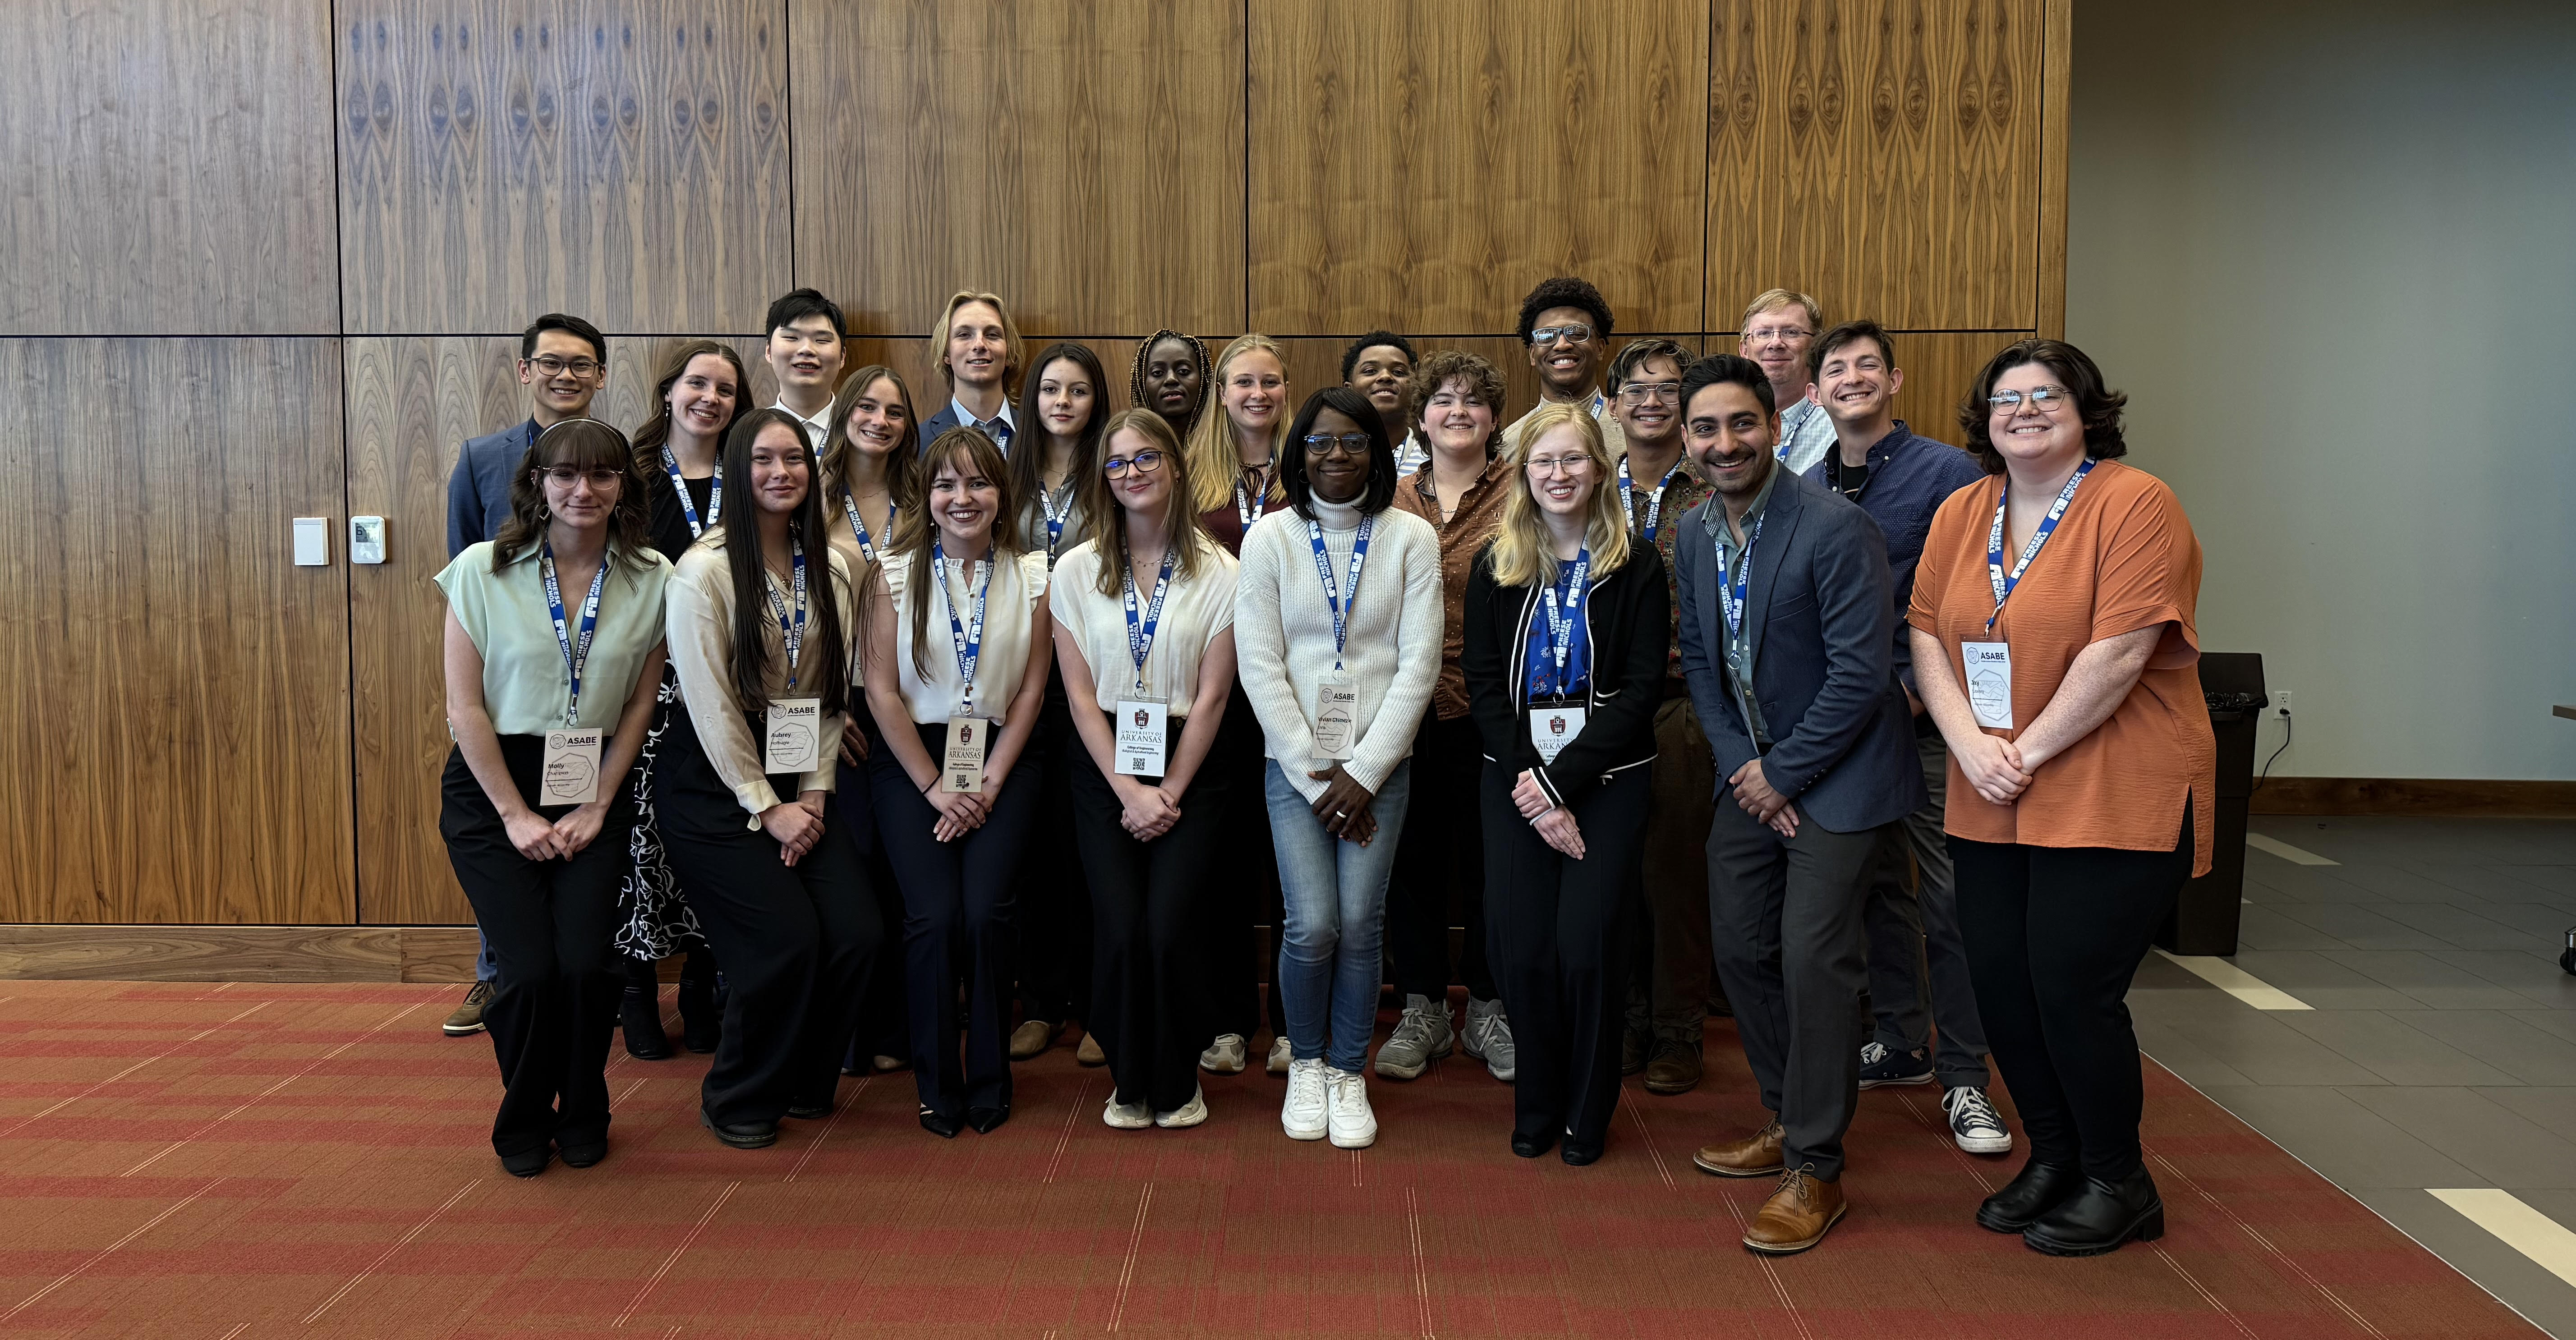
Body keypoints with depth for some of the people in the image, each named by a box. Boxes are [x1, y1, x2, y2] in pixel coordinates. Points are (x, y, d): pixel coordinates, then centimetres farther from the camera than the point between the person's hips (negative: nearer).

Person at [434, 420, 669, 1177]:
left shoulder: (650, 580, -1)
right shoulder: (484, 570, -7)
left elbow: (639, 704, 3)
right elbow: (465, 707, -6)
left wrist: (598, 807, -3)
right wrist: (517, 814, -9)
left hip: (593, 792, 1)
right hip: (493, 788, -1)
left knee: (587, 964, -13)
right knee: (531, 969, -13)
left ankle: (583, 1114, 16)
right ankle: (524, 1120, 17)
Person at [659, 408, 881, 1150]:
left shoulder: (832, 570, 5)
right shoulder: (705, 569, -11)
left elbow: (832, 691, 7)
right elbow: (711, 704, -12)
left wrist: (814, 794, -2)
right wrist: (766, 809, -11)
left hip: (798, 777, 5)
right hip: (715, 780, -5)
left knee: (858, 933, -9)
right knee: (786, 939, -15)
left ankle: (807, 1082, 18)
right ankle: (738, 1100, 11)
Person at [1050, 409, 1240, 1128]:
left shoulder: (1218, 572, 1)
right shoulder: (1076, 570, 5)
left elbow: (1212, 696, -2)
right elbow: (1080, 692, 1)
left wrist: (1169, 792, -8)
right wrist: (1129, 790, -8)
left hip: (1188, 772, -1)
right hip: (1106, 768, 1)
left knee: (1169, 929, -14)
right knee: (1122, 930, -13)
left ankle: (1177, 1083, 11)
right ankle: (1129, 1082, 12)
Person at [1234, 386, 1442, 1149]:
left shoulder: (1411, 538, 2)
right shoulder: (1270, 538, 2)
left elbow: (1420, 663, -2)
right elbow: (1261, 666, -2)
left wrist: (1364, 772, -8)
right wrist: (1313, 774, -7)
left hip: (1379, 762, 0)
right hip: (1294, 761, 0)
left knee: (1360, 923, -3)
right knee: (1312, 924, -8)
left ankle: (1347, 1074, 17)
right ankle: (1305, 1063, 17)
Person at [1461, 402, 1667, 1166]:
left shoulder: (1635, 568, 0)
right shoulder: (1496, 567, 7)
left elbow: (1642, 687, -5)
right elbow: (1483, 683, 3)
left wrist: (1561, 780, -13)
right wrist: (1529, 789, -9)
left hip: (1606, 776, -2)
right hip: (1515, 777, 2)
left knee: (1586, 945, -7)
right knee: (1519, 949, -3)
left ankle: (1588, 1115, 14)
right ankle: (1536, 1106, 18)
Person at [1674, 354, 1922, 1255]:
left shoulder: (1835, 528, -19)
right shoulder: (1694, 534, 4)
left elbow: (1860, 673, -20)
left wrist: (1782, 775, -15)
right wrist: (1739, 765, -3)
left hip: (1833, 779, -7)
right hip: (1752, 778, 7)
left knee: (1813, 962, -9)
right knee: (1740, 950, 12)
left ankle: (1816, 1170, 5)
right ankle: (1787, 1119, 32)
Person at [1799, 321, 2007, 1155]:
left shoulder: (1949, 474, -5)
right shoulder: (1805, 491, 9)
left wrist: (1914, 687, -17)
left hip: (1927, 717, -5)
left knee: (1950, 894, -4)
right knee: (1875, 886, 14)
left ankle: (1963, 1078, 5)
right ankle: (1899, 1044, 28)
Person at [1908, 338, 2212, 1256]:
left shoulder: (2134, 504, -9)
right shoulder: (1961, 513, 11)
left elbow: (2119, 653, -16)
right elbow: (1927, 633, 5)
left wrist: (2028, 752, -15)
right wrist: (1970, 743, -9)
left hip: (2115, 799, -6)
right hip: (1990, 803, 6)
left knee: (2072, 988, -5)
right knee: (1999, 981, 7)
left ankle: (2118, 1184, 17)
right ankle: (2053, 1159, 28)